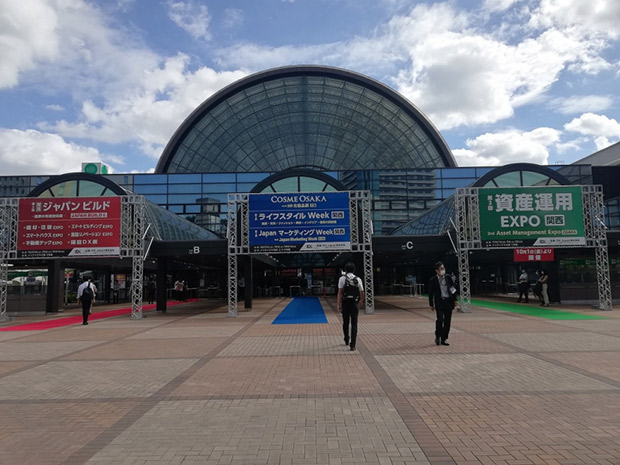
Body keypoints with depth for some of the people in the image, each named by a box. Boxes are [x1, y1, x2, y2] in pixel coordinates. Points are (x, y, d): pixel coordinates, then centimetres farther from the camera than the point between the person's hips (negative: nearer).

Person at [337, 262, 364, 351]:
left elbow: (340, 292, -9)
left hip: (345, 303, 0)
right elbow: (362, 293, 5)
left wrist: (338, 305, -9)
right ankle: (353, 345, -3)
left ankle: (346, 341, 34)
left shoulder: (342, 278, -3)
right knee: (354, 325, 2)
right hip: (354, 304, 0)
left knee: (345, 323, 18)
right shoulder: (358, 279, 4)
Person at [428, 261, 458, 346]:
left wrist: (455, 300, 7)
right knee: (440, 319, -16)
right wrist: (431, 305, 1)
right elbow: (430, 293, 2)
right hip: (439, 302, -3)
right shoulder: (432, 280, -2)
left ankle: (444, 339, 15)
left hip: (449, 302, 3)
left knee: (447, 321, 5)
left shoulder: (448, 277, 6)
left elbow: (454, 288, 12)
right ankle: (438, 336, 6)